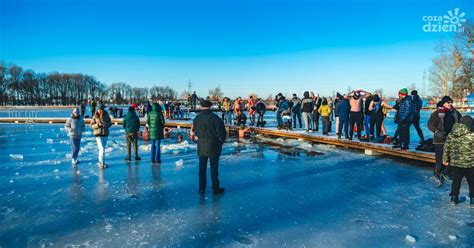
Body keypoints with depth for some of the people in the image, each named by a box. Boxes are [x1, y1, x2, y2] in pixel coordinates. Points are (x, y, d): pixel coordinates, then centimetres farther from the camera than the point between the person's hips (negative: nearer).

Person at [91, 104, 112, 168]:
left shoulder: (106, 115, 0)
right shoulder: (95, 116, -7)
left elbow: (110, 123, 5)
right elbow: (92, 125, -4)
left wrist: (106, 124, -16)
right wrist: (98, 125, -21)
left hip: (105, 134, 4)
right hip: (98, 134, -4)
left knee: (102, 149, 15)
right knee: (102, 149, -11)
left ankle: (101, 161, 28)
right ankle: (101, 163, -4)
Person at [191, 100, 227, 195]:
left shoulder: (197, 118, -2)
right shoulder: (215, 118, -15)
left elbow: (195, 131, 7)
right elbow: (222, 133, -13)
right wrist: (220, 142, 4)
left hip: (201, 147, 4)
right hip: (213, 147, -3)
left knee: (202, 168, 13)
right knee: (214, 168, 7)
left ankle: (201, 188, 20)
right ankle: (215, 188, 16)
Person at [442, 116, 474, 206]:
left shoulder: (450, 135, -4)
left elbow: (446, 149, 3)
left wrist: (445, 160, 14)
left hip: (454, 163, 4)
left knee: (456, 181, 17)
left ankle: (454, 198, 25)